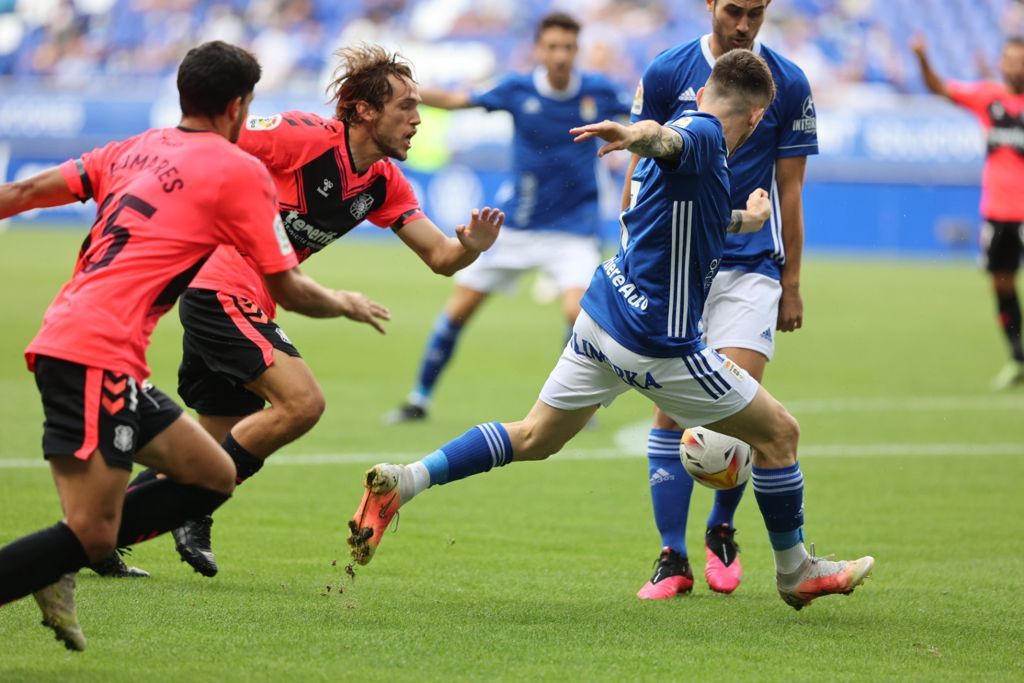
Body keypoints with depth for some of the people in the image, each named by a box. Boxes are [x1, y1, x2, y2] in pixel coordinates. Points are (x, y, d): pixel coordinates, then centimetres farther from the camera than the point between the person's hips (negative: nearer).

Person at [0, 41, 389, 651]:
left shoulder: (137, 150, 19)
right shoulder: (239, 171, -1)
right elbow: (289, 289, 4)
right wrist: (345, 304, 23)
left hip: (65, 337, 9)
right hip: (97, 354, -9)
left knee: (214, 477, 14)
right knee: (91, 535, -14)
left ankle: (57, 565, 7)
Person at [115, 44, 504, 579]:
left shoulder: (384, 184, 6)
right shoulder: (303, 136, -17)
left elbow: (440, 257, 4)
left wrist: (471, 247, -17)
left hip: (249, 307, 9)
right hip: (221, 289, -9)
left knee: (229, 449, 11)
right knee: (302, 403, -21)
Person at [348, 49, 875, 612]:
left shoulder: (690, 127, 14)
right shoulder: (704, 137, -15)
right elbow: (664, 141, -41)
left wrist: (744, 220, 48)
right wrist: (635, 136, -63)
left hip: (601, 317, 9)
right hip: (655, 345, -9)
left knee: (533, 438, 16)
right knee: (778, 432, 6)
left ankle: (401, 481, 3)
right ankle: (795, 572, 20)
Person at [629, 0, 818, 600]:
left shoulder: (788, 83, 1)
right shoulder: (666, 73, 1)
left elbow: (789, 190, 6)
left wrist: (792, 284, 6)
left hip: (752, 266, 0)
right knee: (670, 409, -4)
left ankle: (722, 531, 14)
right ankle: (673, 558, 2)